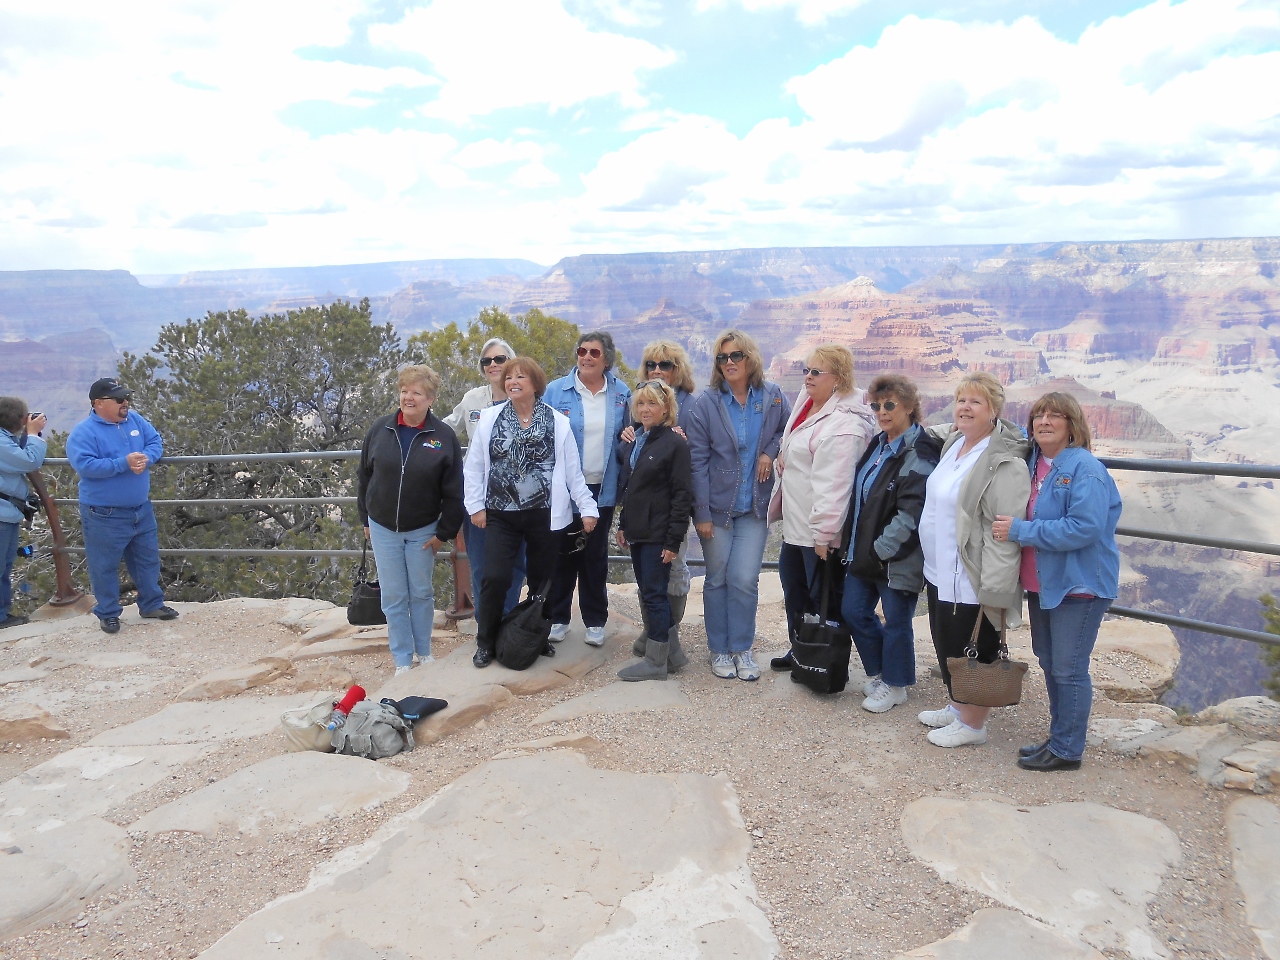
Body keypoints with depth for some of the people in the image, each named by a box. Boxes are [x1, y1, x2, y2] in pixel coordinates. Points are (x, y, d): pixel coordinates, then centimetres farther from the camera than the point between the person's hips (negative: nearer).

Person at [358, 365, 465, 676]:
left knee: (422, 593, 11)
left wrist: (445, 531, -7)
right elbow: (364, 475, 5)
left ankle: (424, 651, 28)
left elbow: (453, 491, -7)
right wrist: (366, 519, 7)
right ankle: (403, 659, 16)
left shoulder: (444, 436, -10)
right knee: (393, 597, 5)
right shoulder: (380, 429, -4)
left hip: (423, 530, -1)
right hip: (383, 528, 2)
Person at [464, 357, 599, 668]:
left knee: (542, 581, 9)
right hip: (501, 515, 0)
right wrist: (476, 506, 1)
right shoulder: (489, 419, 3)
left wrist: (587, 508, -1)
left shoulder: (558, 423, 1)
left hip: (544, 515, 0)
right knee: (494, 578, -7)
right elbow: (474, 466, 6)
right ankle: (485, 642, 12)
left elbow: (573, 471, 2)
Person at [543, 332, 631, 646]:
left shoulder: (621, 393, 2)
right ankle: (558, 618, 21)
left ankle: (595, 621, 21)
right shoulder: (556, 391, -4)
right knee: (563, 553, 8)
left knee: (596, 556, 10)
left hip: (602, 488, 1)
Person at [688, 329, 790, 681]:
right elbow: (697, 460, -7)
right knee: (718, 579, 8)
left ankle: (742, 649, 16)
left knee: (745, 580, -2)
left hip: (755, 507, 1)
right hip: (717, 506, -1)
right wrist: (701, 513, -11)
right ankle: (720, 650, 22)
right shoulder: (706, 402, -6)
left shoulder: (772, 396, 0)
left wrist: (770, 451, -6)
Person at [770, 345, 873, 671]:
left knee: (825, 601, 5)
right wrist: (783, 455, 7)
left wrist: (823, 534, -27)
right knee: (794, 589, 23)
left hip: (820, 532, -10)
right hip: (796, 523, 11)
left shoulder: (842, 424, -24)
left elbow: (833, 485, -28)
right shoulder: (806, 402, 6)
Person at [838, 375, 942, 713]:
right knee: (854, 612, 14)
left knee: (896, 622, 5)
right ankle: (878, 672, 34)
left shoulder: (919, 454, -17)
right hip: (864, 552, 9)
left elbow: (910, 514, -22)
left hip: (897, 556, -9)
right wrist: (854, 543, 12)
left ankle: (895, 685, 24)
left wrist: (881, 549, -18)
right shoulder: (878, 444, 11)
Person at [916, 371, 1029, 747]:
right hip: (939, 573, 9)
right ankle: (957, 707, 41)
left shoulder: (1004, 463, -21)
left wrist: (993, 592, -25)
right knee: (946, 646, 22)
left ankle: (972, 724, 25)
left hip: (969, 582, -9)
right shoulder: (953, 443, 7)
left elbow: (1006, 532, -24)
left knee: (971, 654, 6)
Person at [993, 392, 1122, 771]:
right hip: (1042, 582, 8)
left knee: (1068, 669, 1)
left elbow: (1085, 528, -26)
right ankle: (1058, 738, 32)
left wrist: (1020, 531, -24)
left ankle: (1067, 750, 15)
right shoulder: (1033, 463, 6)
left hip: (1078, 584, -8)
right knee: (1049, 664, 17)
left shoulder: (1085, 469, -17)